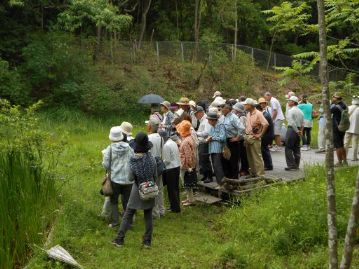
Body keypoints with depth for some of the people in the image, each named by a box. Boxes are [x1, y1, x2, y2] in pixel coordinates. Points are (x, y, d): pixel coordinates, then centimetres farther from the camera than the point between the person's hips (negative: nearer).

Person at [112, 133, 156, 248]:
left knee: (128, 214, 9)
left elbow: (131, 178, -10)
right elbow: (155, 175, -1)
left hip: (137, 191, -2)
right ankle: (147, 241, 16)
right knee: (148, 216, 12)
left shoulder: (133, 160, -15)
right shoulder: (151, 158, -9)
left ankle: (119, 239, 14)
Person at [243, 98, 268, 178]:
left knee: (257, 156, -5)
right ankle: (252, 173, 22)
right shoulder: (248, 114, 13)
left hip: (254, 138, -8)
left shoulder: (258, 114, -11)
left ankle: (260, 174, 0)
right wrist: (246, 135, 13)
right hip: (247, 137, 8)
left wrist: (260, 135, -17)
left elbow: (266, 124, -19)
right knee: (250, 157, 12)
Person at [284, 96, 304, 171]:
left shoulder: (291, 111, -11)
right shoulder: (300, 111, 14)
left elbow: (292, 122, -20)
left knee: (288, 148, -3)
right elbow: (303, 123, 14)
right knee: (297, 148, 12)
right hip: (298, 131, 8)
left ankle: (291, 165, -6)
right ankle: (296, 165, 15)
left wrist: (297, 131, -15)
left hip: (292, 129, -8)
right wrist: (300, 131, 14)